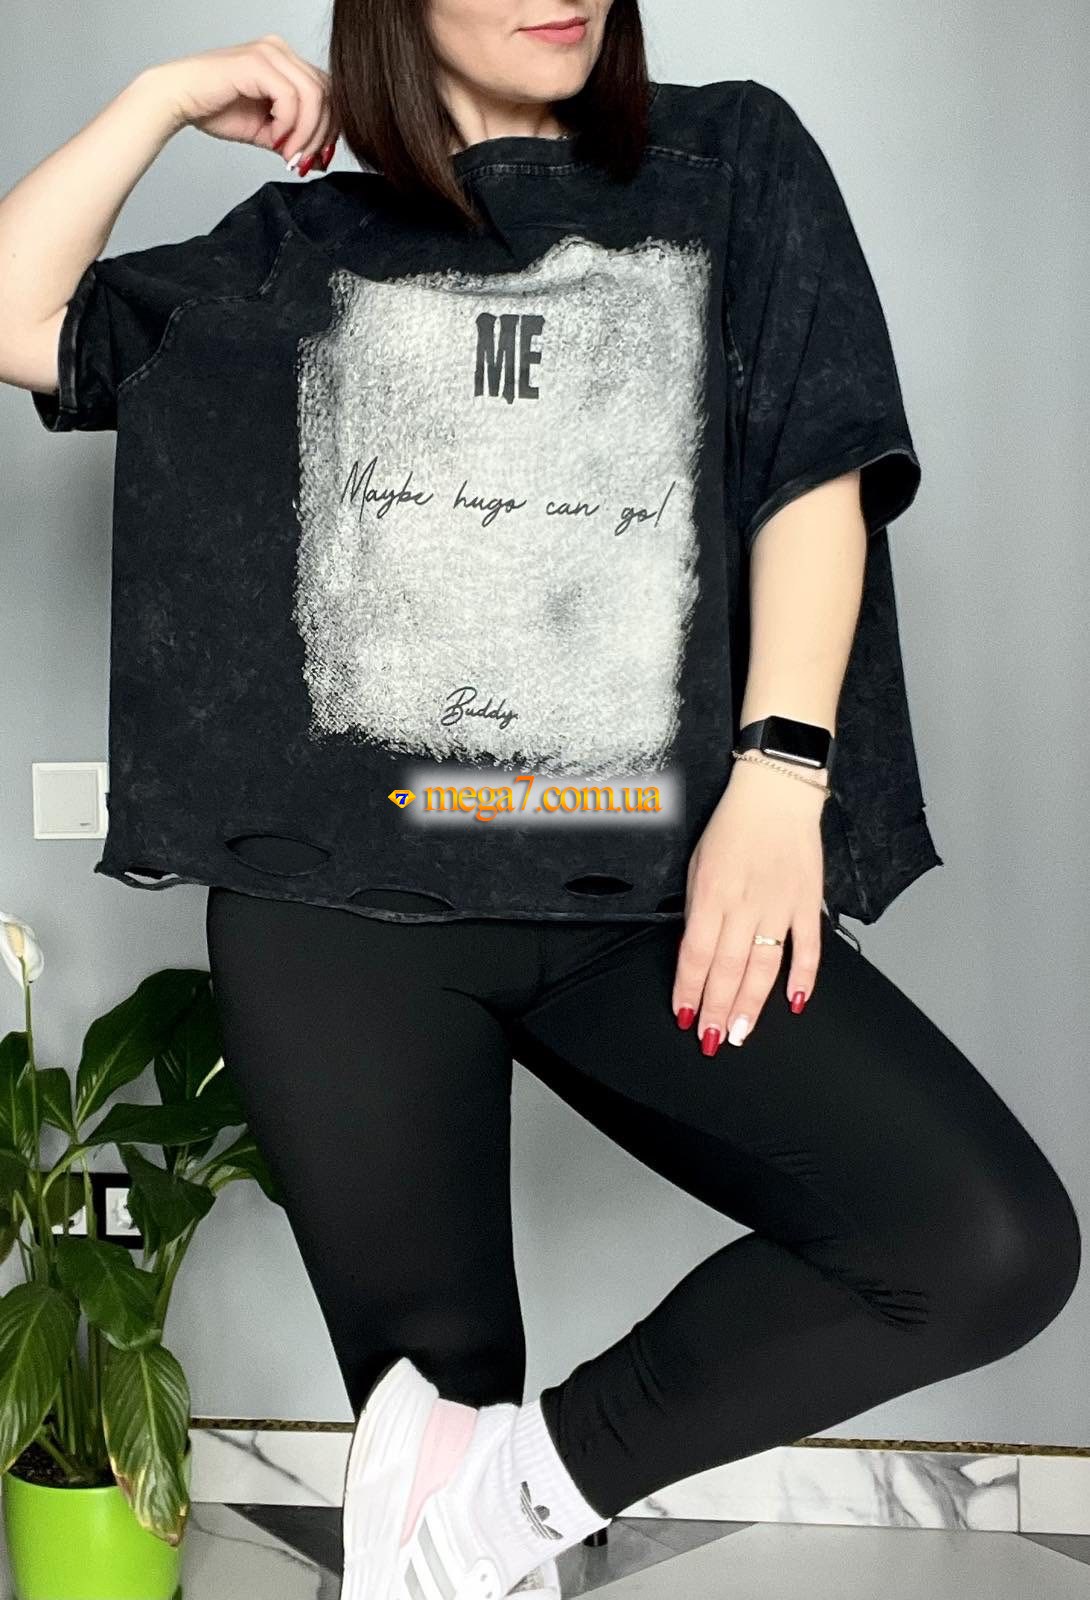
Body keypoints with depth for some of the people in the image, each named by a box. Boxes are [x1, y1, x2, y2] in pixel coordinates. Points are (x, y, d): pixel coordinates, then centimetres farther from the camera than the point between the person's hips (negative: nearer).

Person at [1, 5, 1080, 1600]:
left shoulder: (732, 160, 14)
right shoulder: (298, 249, 17)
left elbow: (818, 474, 4)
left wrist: (779, 770, -9)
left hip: (651, 887, 1)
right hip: (343, 901, 0)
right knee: (431, 1386, -1)